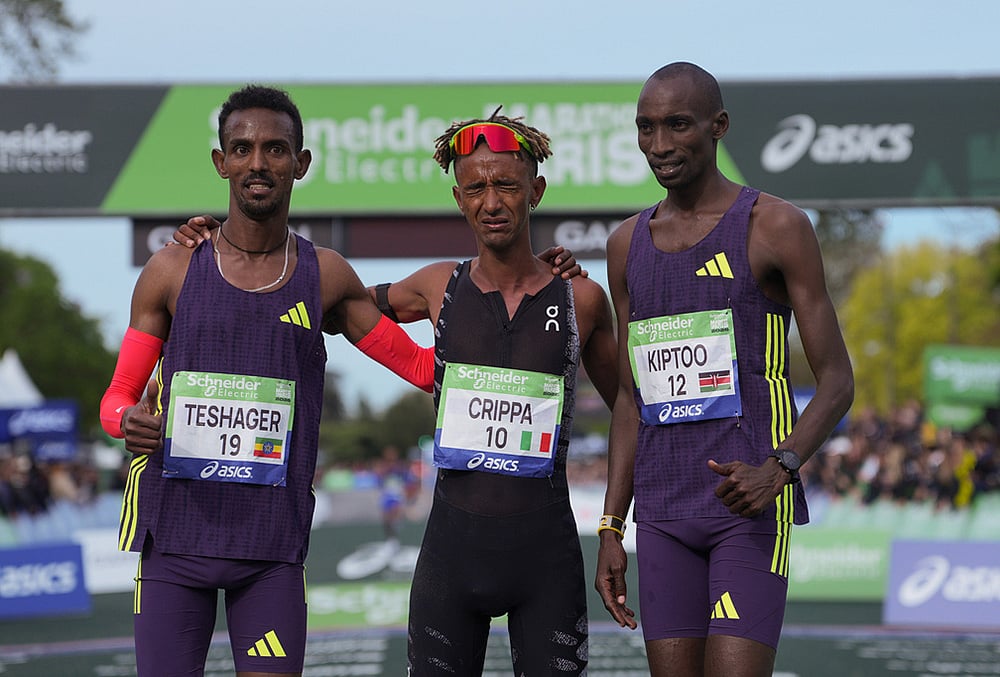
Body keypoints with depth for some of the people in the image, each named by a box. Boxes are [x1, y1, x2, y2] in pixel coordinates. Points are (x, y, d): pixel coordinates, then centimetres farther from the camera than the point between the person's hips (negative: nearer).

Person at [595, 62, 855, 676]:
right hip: (662, 512, 5)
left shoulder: (776, 227, -3)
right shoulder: (628, 244, 13)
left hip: (750, 505, -5)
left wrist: (779, 468, -22)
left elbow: (837, 382, -4)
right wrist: (611, 527, 11)